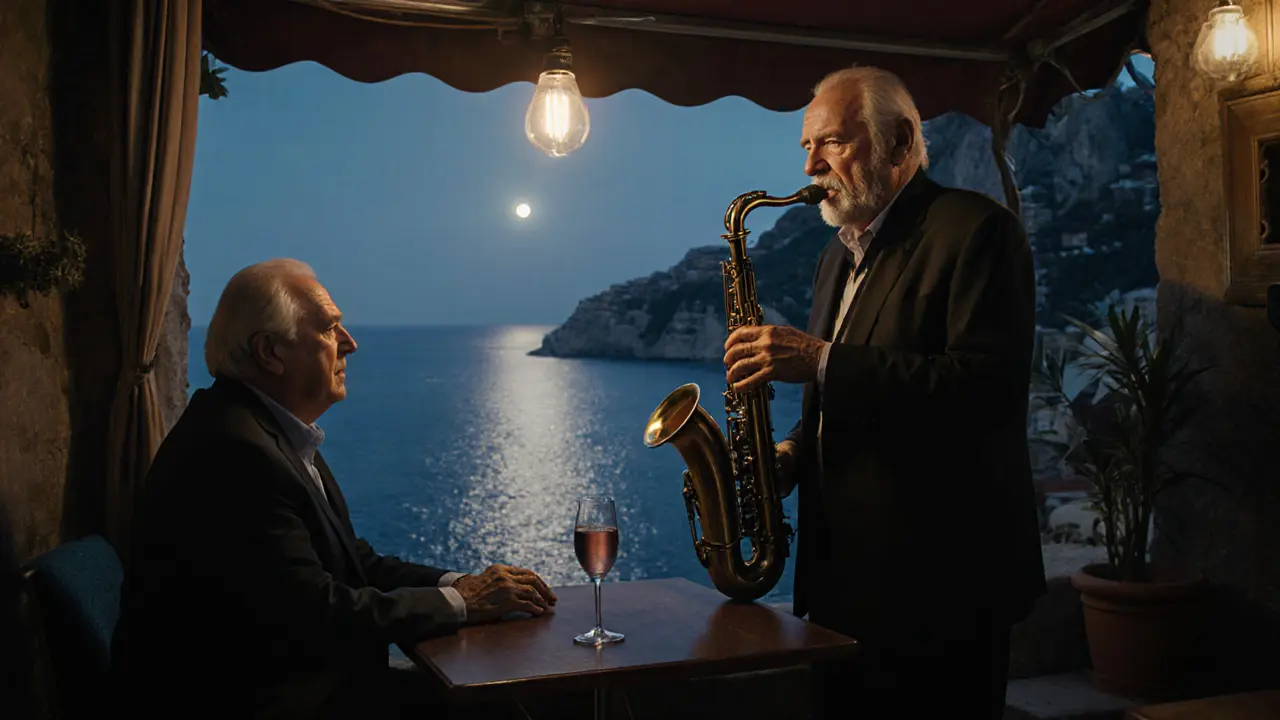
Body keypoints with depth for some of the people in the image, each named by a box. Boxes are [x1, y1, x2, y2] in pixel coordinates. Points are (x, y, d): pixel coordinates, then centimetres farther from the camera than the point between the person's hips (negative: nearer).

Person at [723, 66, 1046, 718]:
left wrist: (821, 359, -26)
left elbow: (989, 385, -25)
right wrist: (793, 454, 3)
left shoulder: (974, 230, -11)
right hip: (841, 574, 8)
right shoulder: (839, 255, 16)